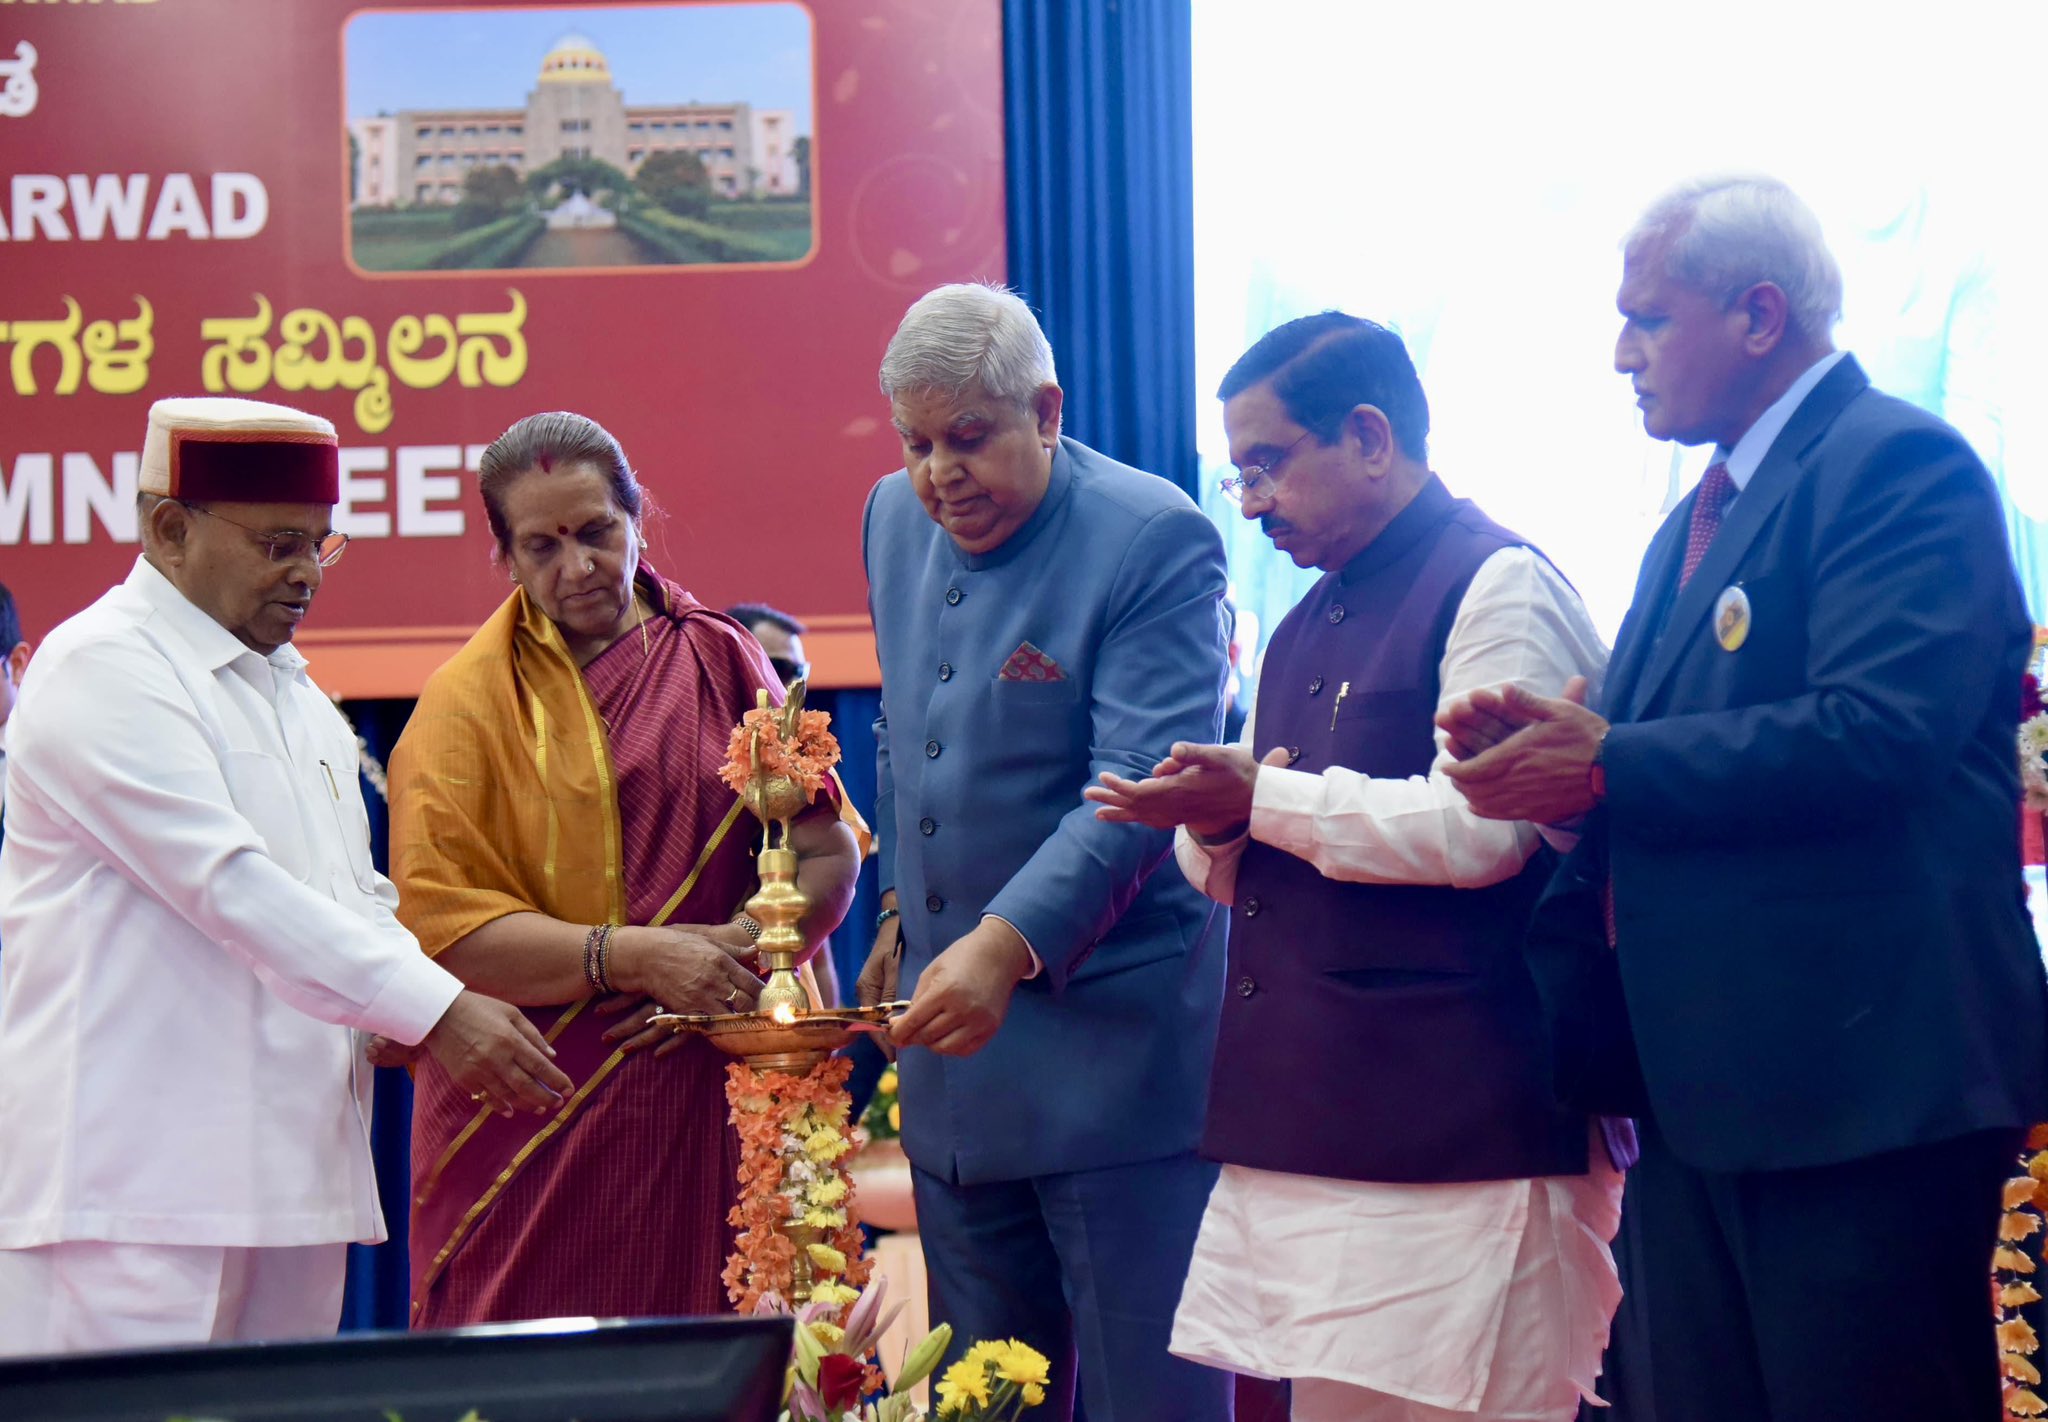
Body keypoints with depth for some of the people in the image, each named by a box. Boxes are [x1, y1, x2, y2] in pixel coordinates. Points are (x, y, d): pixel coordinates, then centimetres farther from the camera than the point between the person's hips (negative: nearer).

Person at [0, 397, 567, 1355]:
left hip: (293, 1162, 8)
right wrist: (434, 1012, -20)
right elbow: (230, 885, -18)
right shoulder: (104, 671, -8)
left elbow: (355, 897, 23)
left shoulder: (288, 686, 20)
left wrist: (443, 1023, 2)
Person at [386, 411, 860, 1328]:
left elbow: (828, 853, 8)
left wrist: (731, 949, -11)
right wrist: (638, 956, -17)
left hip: (716, 1112, 2)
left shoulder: (722, 663, 10)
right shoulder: (465, 702, 1)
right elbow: (444, 927, -7)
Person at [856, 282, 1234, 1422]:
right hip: (953, 1031, 7)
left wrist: (1008, 943, -33)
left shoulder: (1156, 539, -14)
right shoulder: (897, 520, 9)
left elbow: (1140, 782, -22)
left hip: (1111, 1039, -7)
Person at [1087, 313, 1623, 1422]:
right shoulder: (1308, 629, 22)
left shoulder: (1498, 586, -6)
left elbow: (1480, 828, -19)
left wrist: (1265, 800, -13)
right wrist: (1214, 826, 4)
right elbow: (1236, 872, 29)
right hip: (1308, 1140, 9)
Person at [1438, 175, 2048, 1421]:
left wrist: (1606, 761, -17)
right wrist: (1547, 746, -1)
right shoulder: (1695, 526, 20)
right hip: (1701, 1095, 9)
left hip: (1863, 1086, -9)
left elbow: (1875, 734, -23)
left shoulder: (1900, 467, -9)